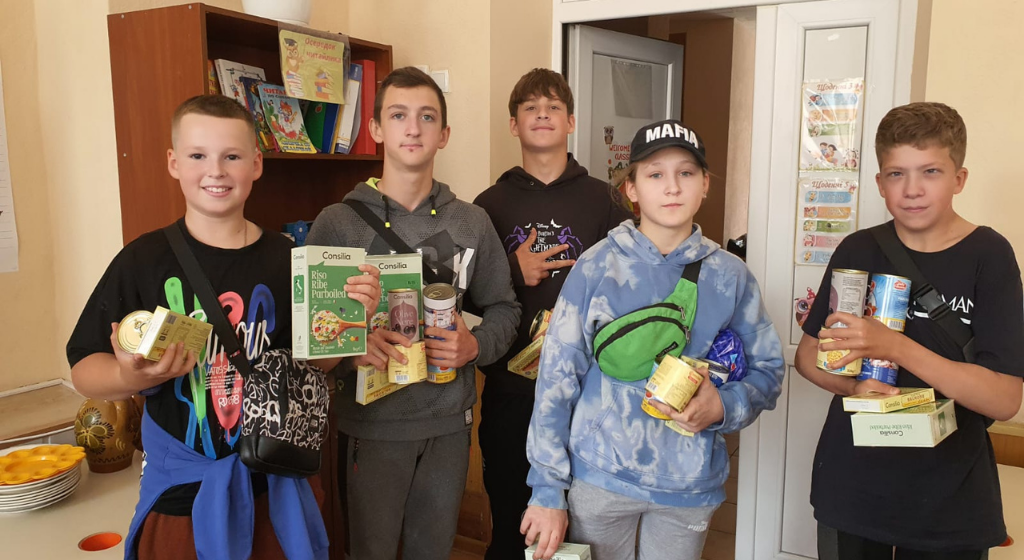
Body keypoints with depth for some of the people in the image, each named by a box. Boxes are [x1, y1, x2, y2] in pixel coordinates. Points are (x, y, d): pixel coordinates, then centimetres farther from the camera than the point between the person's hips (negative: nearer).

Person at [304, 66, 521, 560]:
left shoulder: (472, 223, 3)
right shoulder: (337, 222, -6)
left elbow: (502, 309, 8)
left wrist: (475, 345, -11)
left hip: (450, 421, 3)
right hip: (373, 422, -2)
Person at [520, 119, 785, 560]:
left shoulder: (730, 277, -1)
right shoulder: (597, 268, -7)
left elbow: (767, 371, 7)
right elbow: (557, 378, -6)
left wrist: (723, 407, -15)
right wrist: (547, 490, -7)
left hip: (690, 487, 2)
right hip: (600, 478, -1)